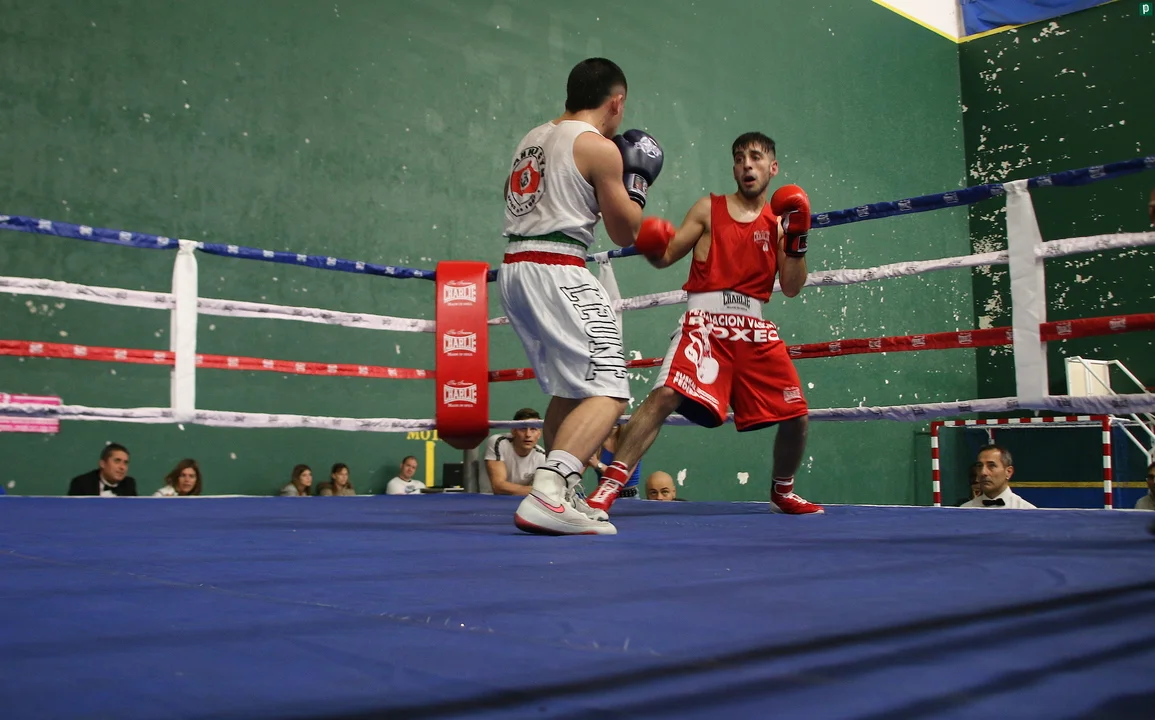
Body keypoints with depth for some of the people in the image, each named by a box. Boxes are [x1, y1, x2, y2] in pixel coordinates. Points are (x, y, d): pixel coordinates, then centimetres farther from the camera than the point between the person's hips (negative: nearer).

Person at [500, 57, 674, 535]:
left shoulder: (531, 140, 18)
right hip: (556, 271, -9)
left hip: (514, 267, 9)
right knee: (607, 393, -12)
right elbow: (624, 232, 1)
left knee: (568, 391, 20)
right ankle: (546, 497, -28)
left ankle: (565, 496, 25)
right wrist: (635, 183, 17)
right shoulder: (600, 148, -5)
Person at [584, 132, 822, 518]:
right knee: (665, 395, -25)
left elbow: (792, 288, 8)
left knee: (795, 413, 2)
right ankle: (609, 485, -23)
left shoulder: (779, 221, 14)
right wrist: (649, 245, -17)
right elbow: (665, 256, 5)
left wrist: (797, 239, -3)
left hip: (755, 328, 3)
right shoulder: (709, 208, 9)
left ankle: (782, 493, 28)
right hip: (705, 318, -3)